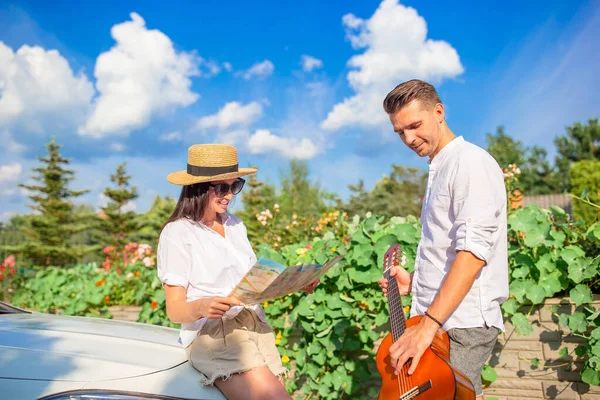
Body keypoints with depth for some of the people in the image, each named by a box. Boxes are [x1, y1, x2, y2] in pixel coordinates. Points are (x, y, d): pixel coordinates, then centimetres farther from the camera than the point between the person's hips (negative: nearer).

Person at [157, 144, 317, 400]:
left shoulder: (236, 226, 13)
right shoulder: (177, 234, -6)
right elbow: (174, 311, -8)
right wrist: (201, 307, -29)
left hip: (256, 327, 6)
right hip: (211, 334, -6)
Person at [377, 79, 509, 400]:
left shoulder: (470, 162, -11)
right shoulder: (438, 169, 17)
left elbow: (474, 248, -23)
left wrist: (429, 324, -27)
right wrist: (415, 280, 8)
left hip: (464, 324, -9)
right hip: (432, 317, 9)